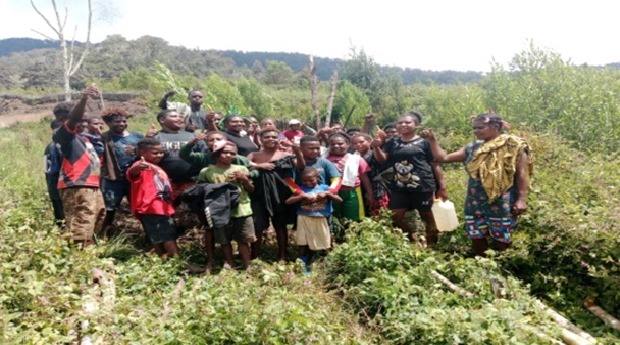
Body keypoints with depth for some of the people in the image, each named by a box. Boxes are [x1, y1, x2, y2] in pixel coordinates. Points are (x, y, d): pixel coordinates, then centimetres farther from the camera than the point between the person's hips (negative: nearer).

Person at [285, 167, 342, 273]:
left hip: (320, 220, 1)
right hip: (304, 220, -1)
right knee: (303, 245, 3)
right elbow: (288, 202, -9)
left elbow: (339, 200, -3)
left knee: (321, 246, 12)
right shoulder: (301, 189, 0)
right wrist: (302, 196, -18)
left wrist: (327, 194, -17)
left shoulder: (324, 188, 0)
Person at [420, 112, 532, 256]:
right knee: (477, 240, 9)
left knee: (501, 242, 1)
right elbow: (443, 158, 11)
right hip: (475, 204, 5)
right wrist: (432, 140, 1)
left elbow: (521, 173, -5)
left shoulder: (513, 146, -3)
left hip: (501, 204, -5)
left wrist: (522, 199, -12)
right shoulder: (472, 148, 10)